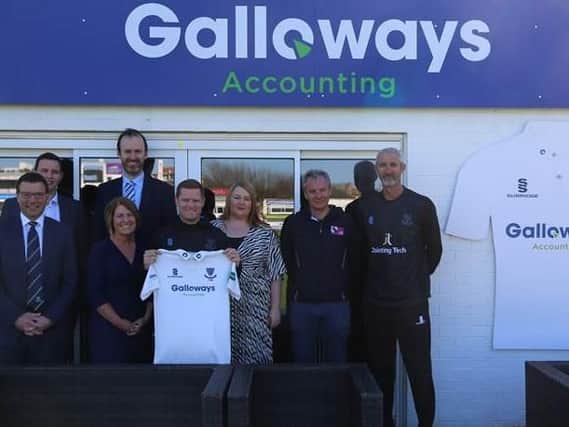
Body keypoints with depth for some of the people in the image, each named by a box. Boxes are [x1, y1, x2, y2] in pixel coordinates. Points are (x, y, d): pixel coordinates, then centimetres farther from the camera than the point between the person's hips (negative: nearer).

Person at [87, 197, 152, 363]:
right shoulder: (100, 250, -3)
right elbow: (95, 294, -9)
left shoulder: (143, 250, 8)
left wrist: (146, 318, -2)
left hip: (141, 329, 4)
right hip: (108, 328, -3)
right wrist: (121, 323, -11)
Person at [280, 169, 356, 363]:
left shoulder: (345, 221, 0)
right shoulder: (292, 223, 2)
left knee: (336, 361, 11)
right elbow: (286, 262, 6)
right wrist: (298, 288, 2)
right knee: (303, 361, 12)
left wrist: (344, 289, -1)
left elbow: (354, 262, 3)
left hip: (337, 303, 0)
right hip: (301, 303, 1)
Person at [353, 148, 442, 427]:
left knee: (419, 370, 0)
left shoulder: (421, 205, -2)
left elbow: (434, 250, 5)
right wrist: (375, 279, 9)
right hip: (375, 302, 3)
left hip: (412, 301, -3)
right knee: (379, 369, 12)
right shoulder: (364, 207, 5)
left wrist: (417, 278, 7)